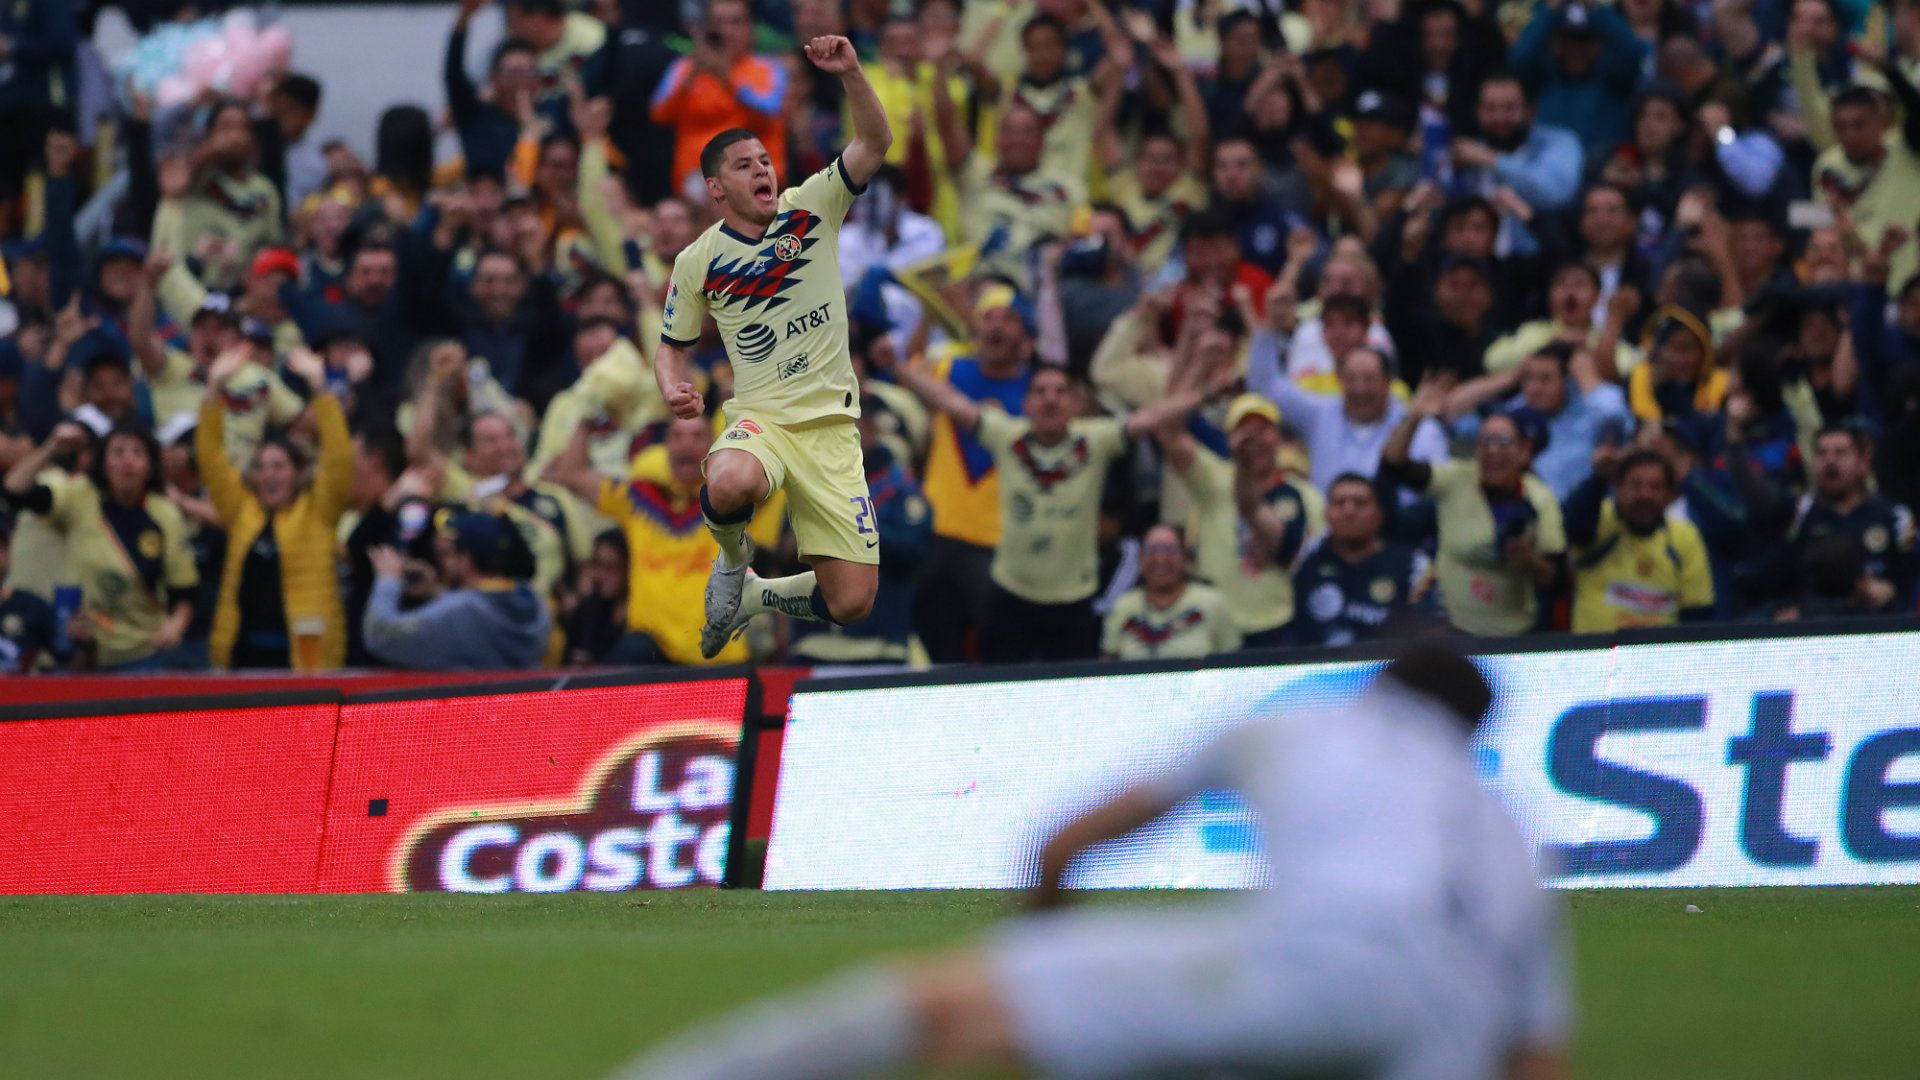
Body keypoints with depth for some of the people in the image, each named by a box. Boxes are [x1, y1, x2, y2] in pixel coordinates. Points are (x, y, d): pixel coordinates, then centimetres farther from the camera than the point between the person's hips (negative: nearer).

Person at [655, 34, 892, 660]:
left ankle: (759, 598, 26)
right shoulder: (698, 262, 2)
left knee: (852, 603, -8)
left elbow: (875, 144, -8)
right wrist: (673, 388, -9)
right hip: (760, 418, -1)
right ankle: (734, 556, -4)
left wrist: (850, 74, -23)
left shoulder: (810, 210, 2)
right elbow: (672, 346, 14)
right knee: (732, 487, -41)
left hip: (831, 426, 1)